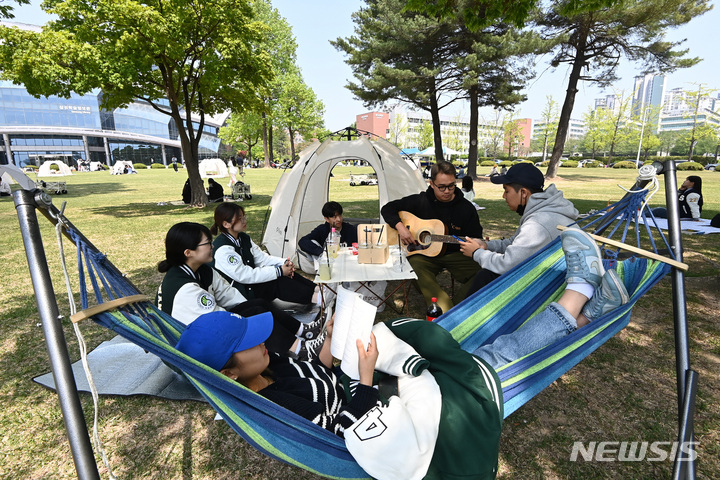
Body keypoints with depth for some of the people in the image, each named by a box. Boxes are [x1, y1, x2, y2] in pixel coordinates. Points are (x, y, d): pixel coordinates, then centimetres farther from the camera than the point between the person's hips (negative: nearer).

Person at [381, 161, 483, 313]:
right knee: (416, 266, -36)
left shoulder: (466, 208, 1)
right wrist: (400, 227, -12)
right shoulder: (420, 201, 0)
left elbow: (476, 239, 9)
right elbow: (388, 208, 5)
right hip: (423, 254, -1)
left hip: (455, 254, 1)